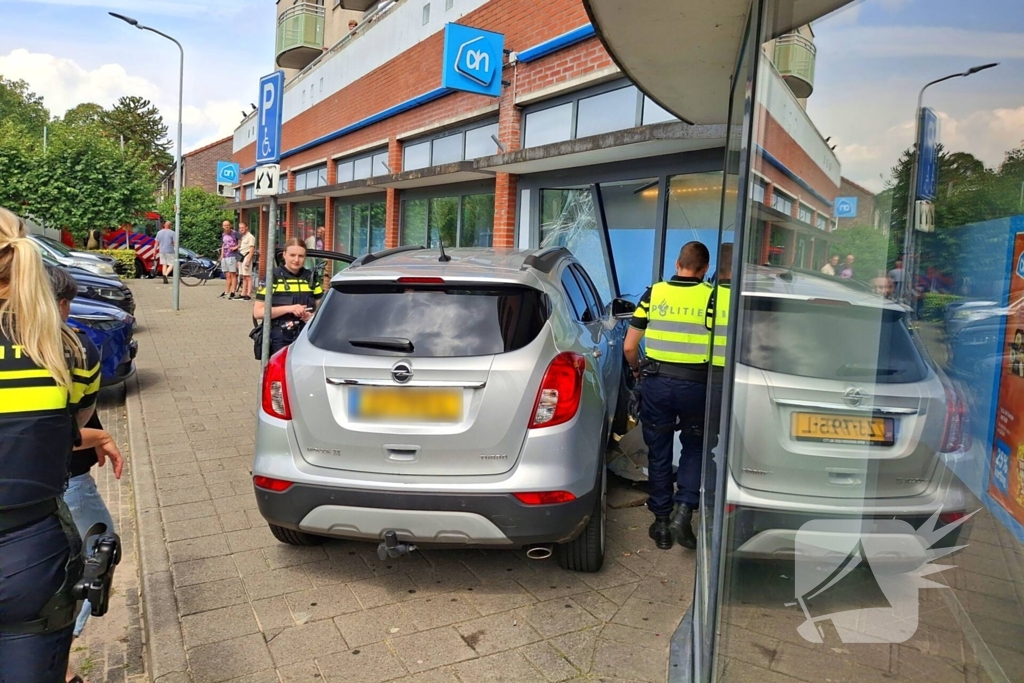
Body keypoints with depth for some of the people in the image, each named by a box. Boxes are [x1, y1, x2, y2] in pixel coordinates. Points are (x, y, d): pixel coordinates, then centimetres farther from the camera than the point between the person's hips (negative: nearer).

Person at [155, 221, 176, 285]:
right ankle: (165, 275, -21)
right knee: (171, 265, 3)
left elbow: (157, 243, 9)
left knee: (164, 265, 12)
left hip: (162, 251, 5)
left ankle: (164, 280, 9)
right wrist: (177, 251, -2)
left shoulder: (159, 232, 6)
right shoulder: (172, 233, -8)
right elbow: (175, 243, -11)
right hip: (170, 251, -5)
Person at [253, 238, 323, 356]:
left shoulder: (311, 277, 12)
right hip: (280, 341, -3)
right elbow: (258, 312, -6)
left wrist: (313, 315, -5)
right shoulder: (273, 277, -1)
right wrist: (288, 308, -16)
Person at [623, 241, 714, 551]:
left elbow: (629, 347, 1)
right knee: (694, 448, 19)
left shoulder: (654, 293, 1)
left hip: (657, 381, 1)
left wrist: (637, 370, 20)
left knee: (659, 453, 13)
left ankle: (662, 522, 22)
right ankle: (683, 509, 3)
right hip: (696, 384, -1)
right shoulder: (711, 298, -3)